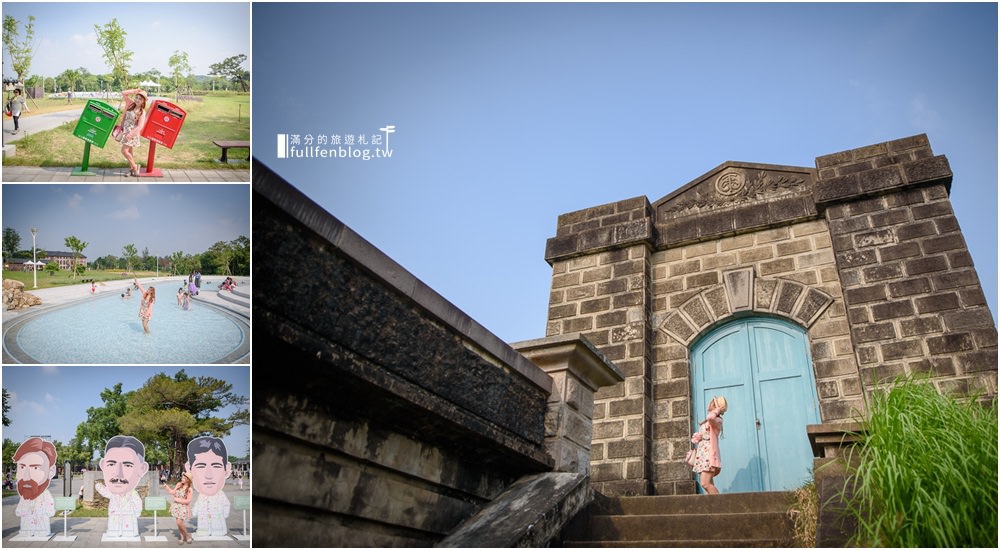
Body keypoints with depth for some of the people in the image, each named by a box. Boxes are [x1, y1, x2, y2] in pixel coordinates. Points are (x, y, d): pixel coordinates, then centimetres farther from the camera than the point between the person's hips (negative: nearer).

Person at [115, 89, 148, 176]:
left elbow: (140, 126, -19)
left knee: (124, 151, -12)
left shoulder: (142, 112, -13)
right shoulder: (131, 104, 3)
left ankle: (134, 167, 3)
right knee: (129, 151, 11)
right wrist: (135, 91, -4)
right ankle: (132, 169, 19)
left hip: (132, 133, -7)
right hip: (125, 131, 7)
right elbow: (124, 93, 4)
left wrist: (130, 135, -23)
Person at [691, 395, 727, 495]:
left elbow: (710, 417, -33)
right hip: (703, 454, 9)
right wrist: (696, 437, 3)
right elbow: (701, 435, 27)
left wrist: (717, 410, -13)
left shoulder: (717, 420, -7)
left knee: (705, 483, -16)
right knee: (708, 483, 3)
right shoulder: (707, 421, 20)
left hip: (709, 454, -9)